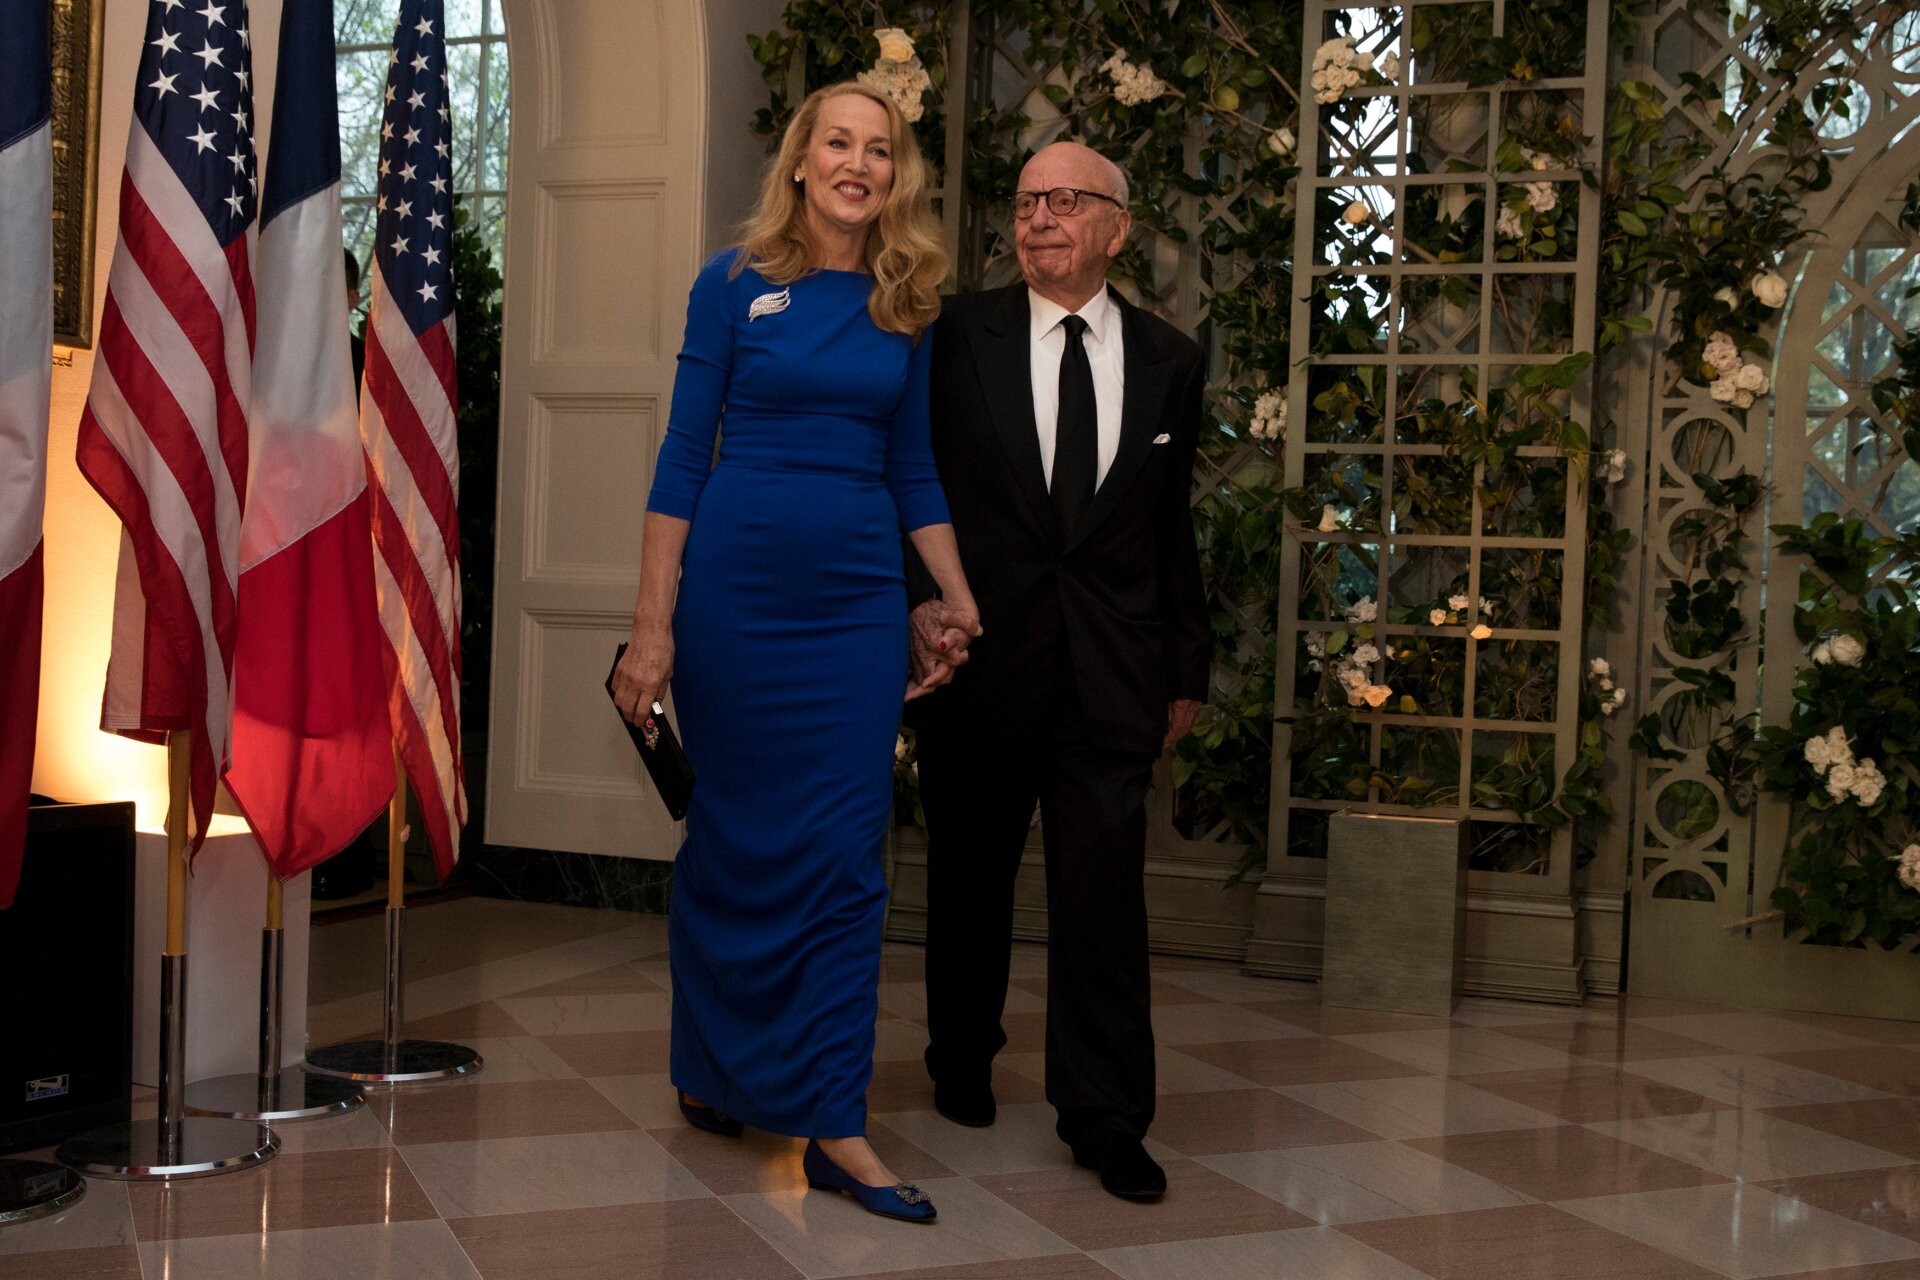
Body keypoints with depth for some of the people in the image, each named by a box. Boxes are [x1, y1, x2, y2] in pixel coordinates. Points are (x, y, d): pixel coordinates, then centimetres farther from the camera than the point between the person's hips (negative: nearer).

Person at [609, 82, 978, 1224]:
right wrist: (653, 626, -7)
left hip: (858, 599, 3)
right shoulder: (736, 283, 0)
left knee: (847, 855, -1)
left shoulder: (907, 305, 9)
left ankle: (835, 1127, 4)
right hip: (737, 589, -2)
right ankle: (710, 1071, 30)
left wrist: (966, 608, 10)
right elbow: (684, 455, -2)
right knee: (737, 838, 8)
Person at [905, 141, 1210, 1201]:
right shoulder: (958, 336, 1)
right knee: (971, 876, 14)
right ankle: (962, 1062, 36)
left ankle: (1106, 1118, 7)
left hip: (1110, 671, 0)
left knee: (1105, 892, -4)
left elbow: (1173, 527, 10)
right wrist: (919, 597, -10)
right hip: (980, 653, 0)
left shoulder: (1169, 360, 7)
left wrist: (1187, 668, 9)